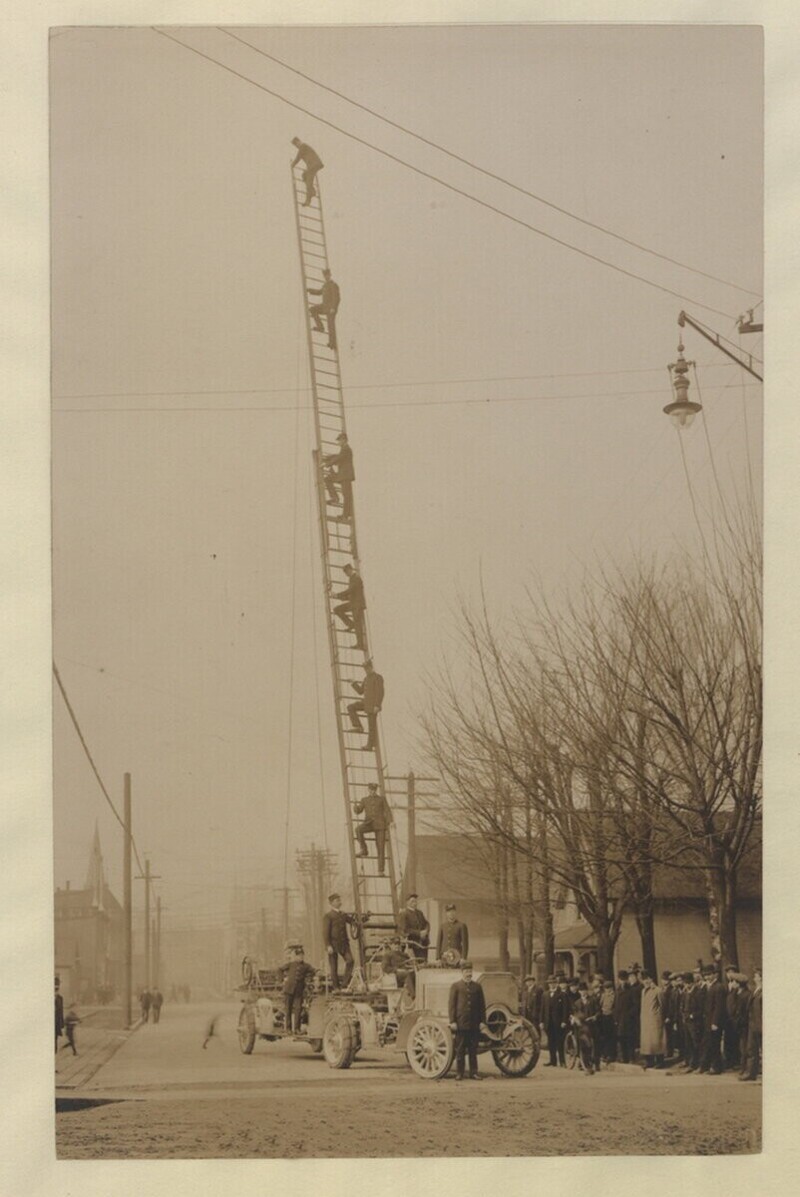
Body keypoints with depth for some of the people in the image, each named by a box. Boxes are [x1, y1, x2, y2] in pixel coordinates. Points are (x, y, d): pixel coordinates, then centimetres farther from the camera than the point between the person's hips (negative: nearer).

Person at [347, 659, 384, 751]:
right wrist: (354, 684, 7)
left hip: (373, 704, -9)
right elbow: (360, 691, 20)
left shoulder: (378, 678, -8)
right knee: (350, 707, 0)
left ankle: (370, 745, 0)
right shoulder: (366, 679, 18)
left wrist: (377, 706, -24)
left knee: (372, 725, -5)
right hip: (366, 702, 9)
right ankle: (359, 727, -5)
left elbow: (380, 692, -16)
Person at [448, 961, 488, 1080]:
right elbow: (451, 1004, -1)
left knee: (473, 1050, 6)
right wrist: (452, 1021, -9)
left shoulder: (477, 986, 11)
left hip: (474, 1024, 3)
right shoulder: (455, 986, 2)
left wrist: (483, 1021, 4)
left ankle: (473, 1072, 11)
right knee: (460, 1050, 2)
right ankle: (459, 1073, 7)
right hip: (461, 1023, -2)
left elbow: (482, 1005, 11)